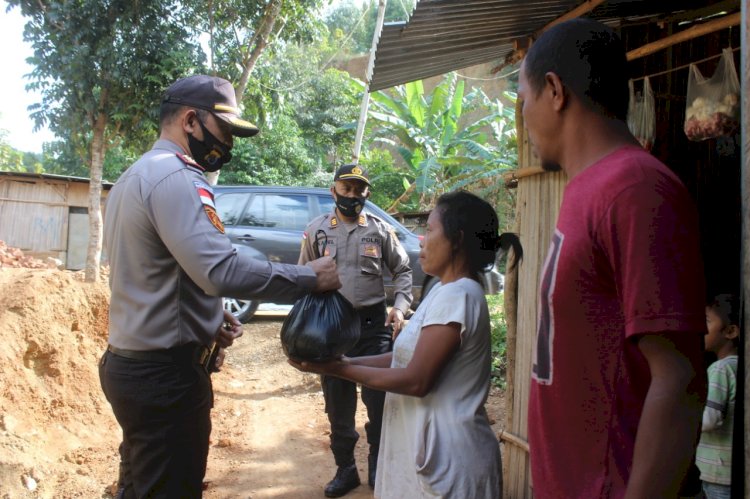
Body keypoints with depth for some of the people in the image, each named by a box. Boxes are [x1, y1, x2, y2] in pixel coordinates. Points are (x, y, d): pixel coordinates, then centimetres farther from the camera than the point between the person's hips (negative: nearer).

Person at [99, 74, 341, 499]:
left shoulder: (138, 174, 16)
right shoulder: (174, 177, -18)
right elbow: (221, 270, -30)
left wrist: (209, 317, 14)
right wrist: (309, 277, -21)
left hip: (133, 363, 10)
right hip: (165, 374, -10)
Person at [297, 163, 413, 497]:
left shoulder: (381, 230, 2)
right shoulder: (316, 230, 3)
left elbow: (403, 271, 8)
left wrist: (400, 307, -7)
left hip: (374, 323, -1)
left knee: (379, 398, 5)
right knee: (337, 401, 11)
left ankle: (378, 469, 24)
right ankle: (345, 469, 28)